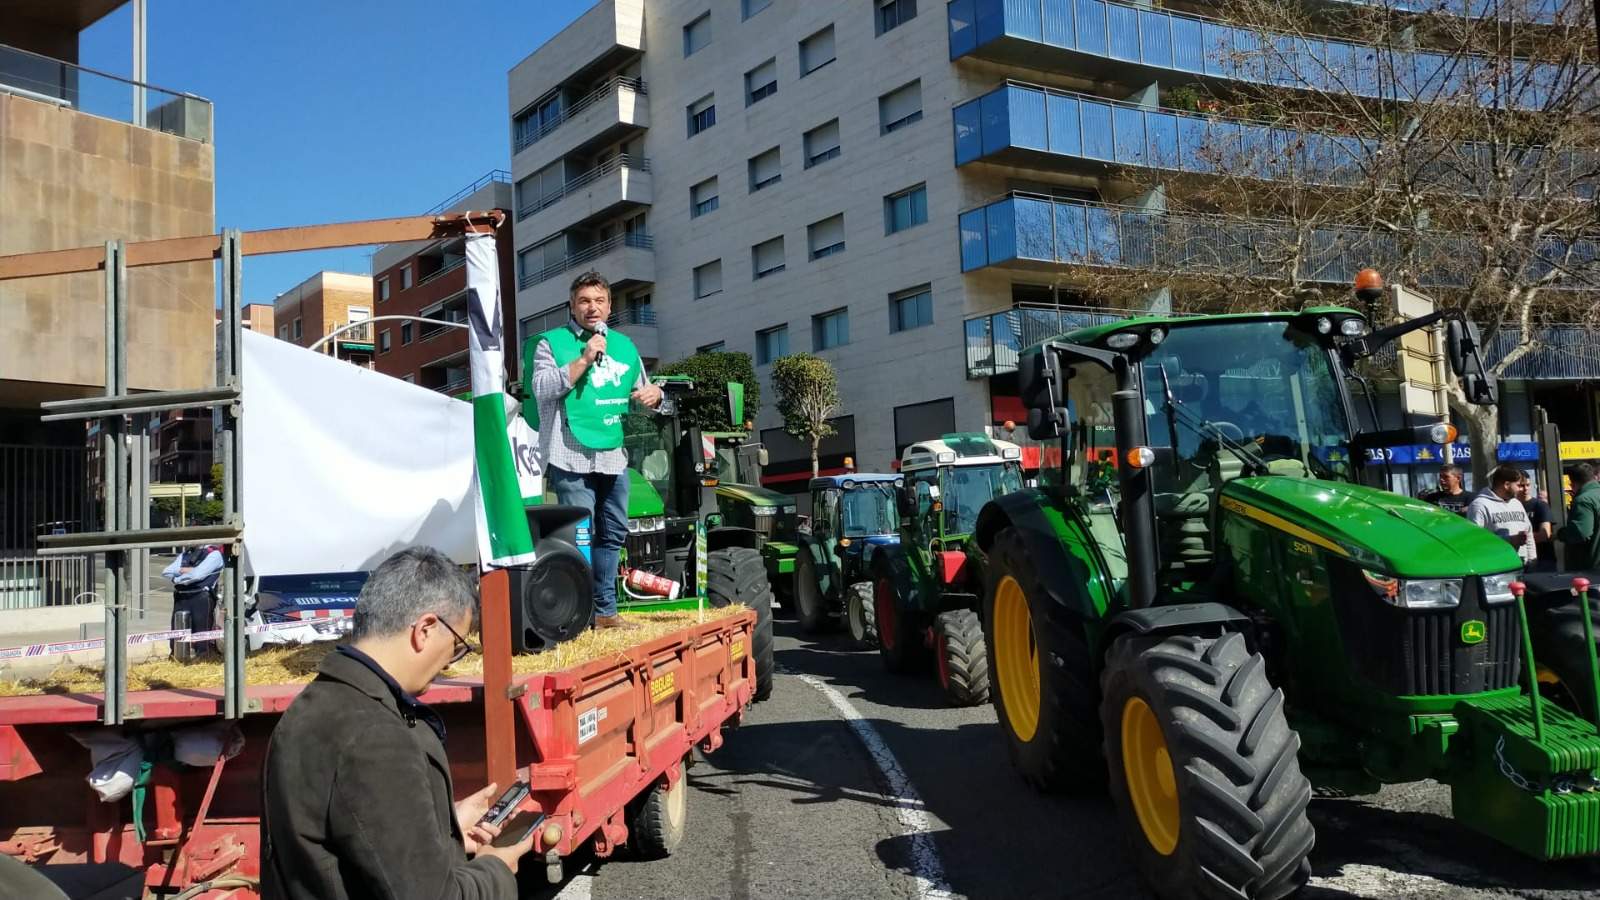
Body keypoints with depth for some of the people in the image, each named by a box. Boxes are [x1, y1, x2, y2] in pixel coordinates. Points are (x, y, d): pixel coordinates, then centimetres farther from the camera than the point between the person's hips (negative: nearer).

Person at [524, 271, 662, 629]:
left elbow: (642, 389, 27)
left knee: (613, 534, 11)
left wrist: (654, 394, 3)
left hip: (614, 455, 6)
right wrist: (583, 360, -16)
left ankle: (605, 610, 21)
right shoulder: (552, 342, 2)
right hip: (572, 457, -6)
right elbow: (541, 388, -12)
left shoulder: (623, 345, 18)